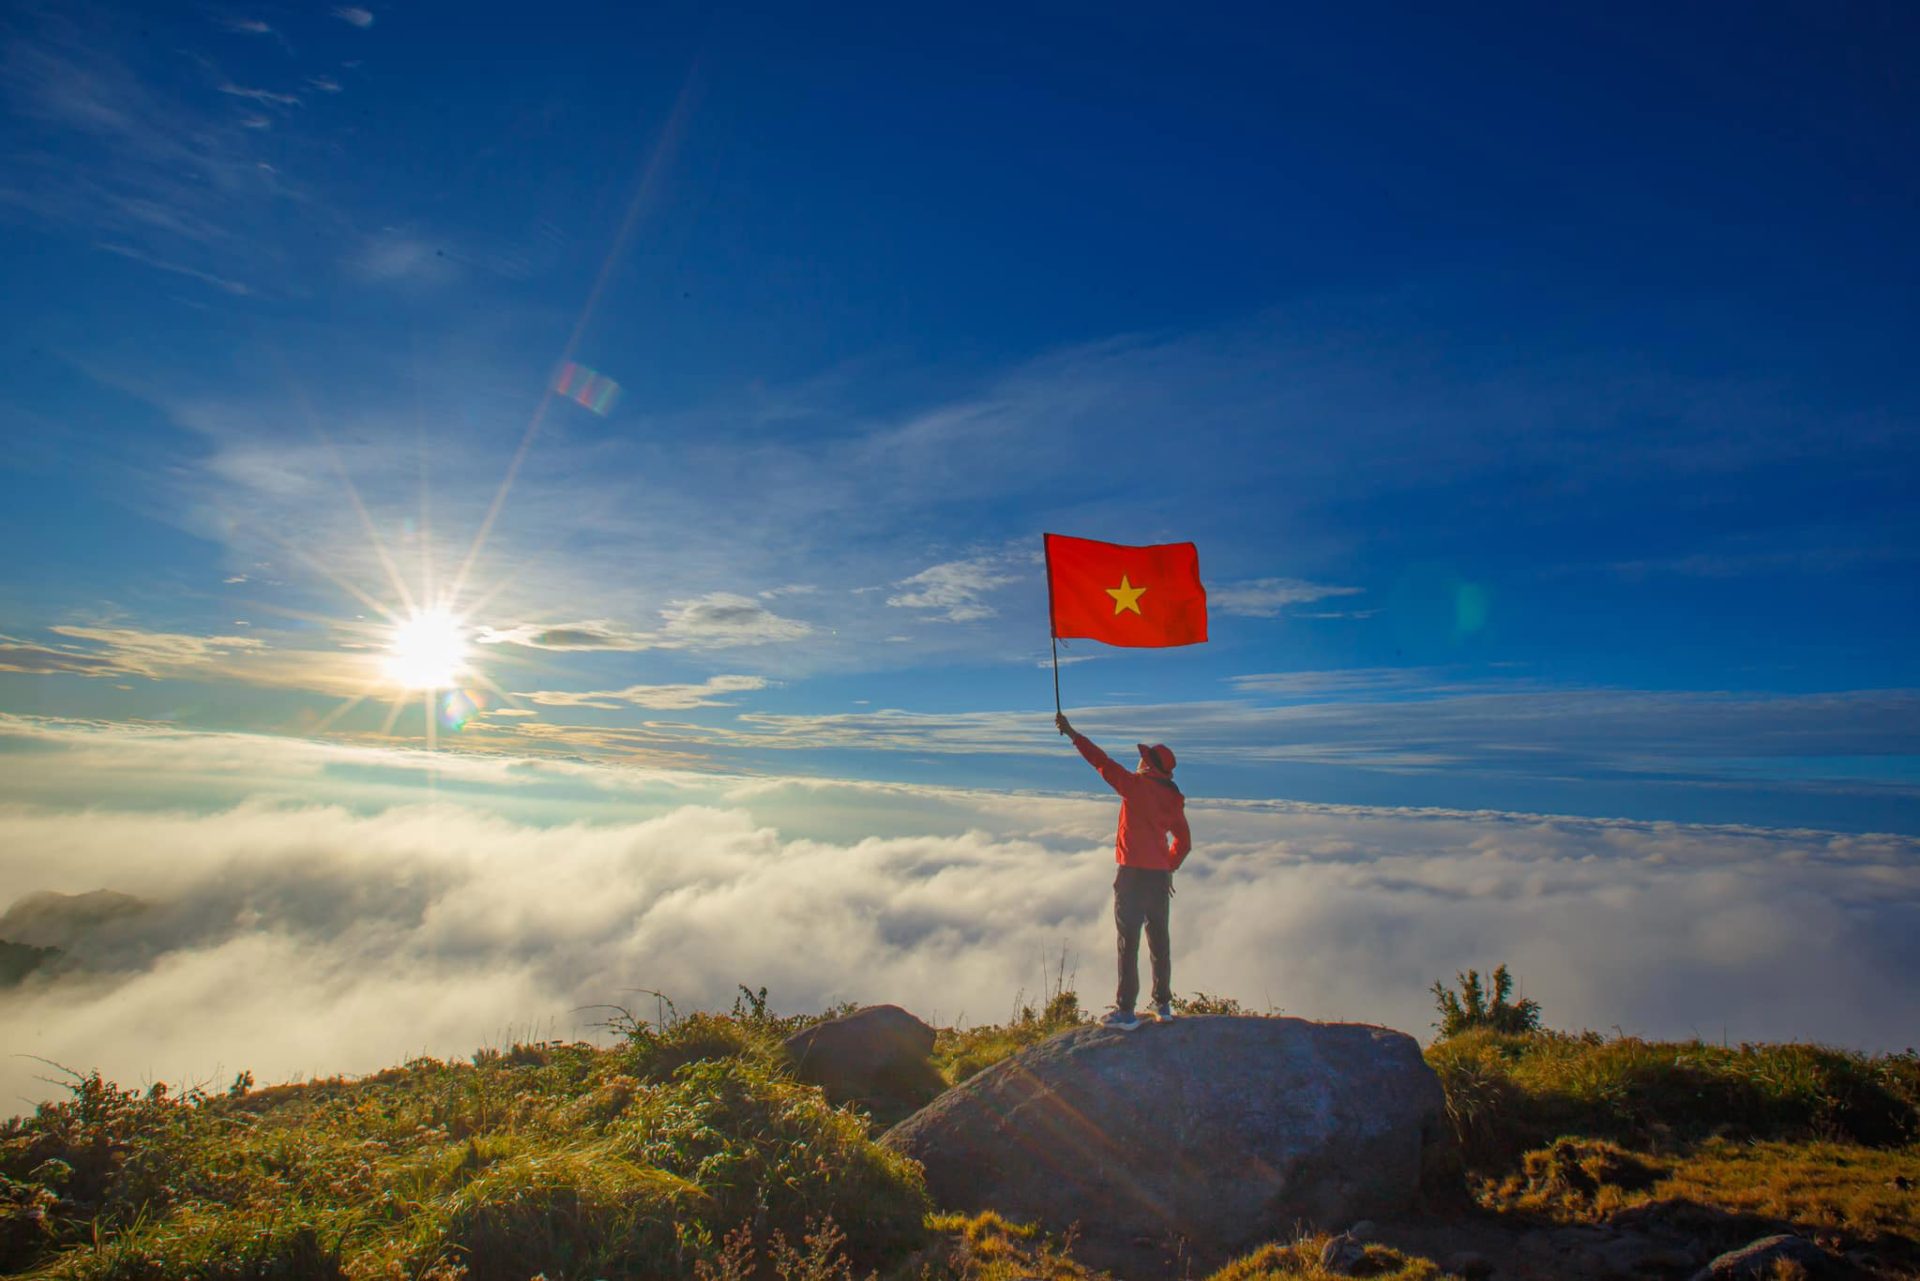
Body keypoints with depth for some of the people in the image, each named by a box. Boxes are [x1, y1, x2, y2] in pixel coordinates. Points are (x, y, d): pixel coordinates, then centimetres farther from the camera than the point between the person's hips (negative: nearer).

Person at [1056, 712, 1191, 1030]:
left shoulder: (1136, 786, -12)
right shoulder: (1173, 799, 7)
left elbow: (1101, 761, -11)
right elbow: (1183, 841, 14)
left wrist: (1072, 733, -4)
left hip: (1133, 874, -6)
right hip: (1161, 876, 6)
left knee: (1129, 942, 0)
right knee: (1159, 940, 16)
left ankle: (1125, 1012, 4)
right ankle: (1163, 1004, 27)